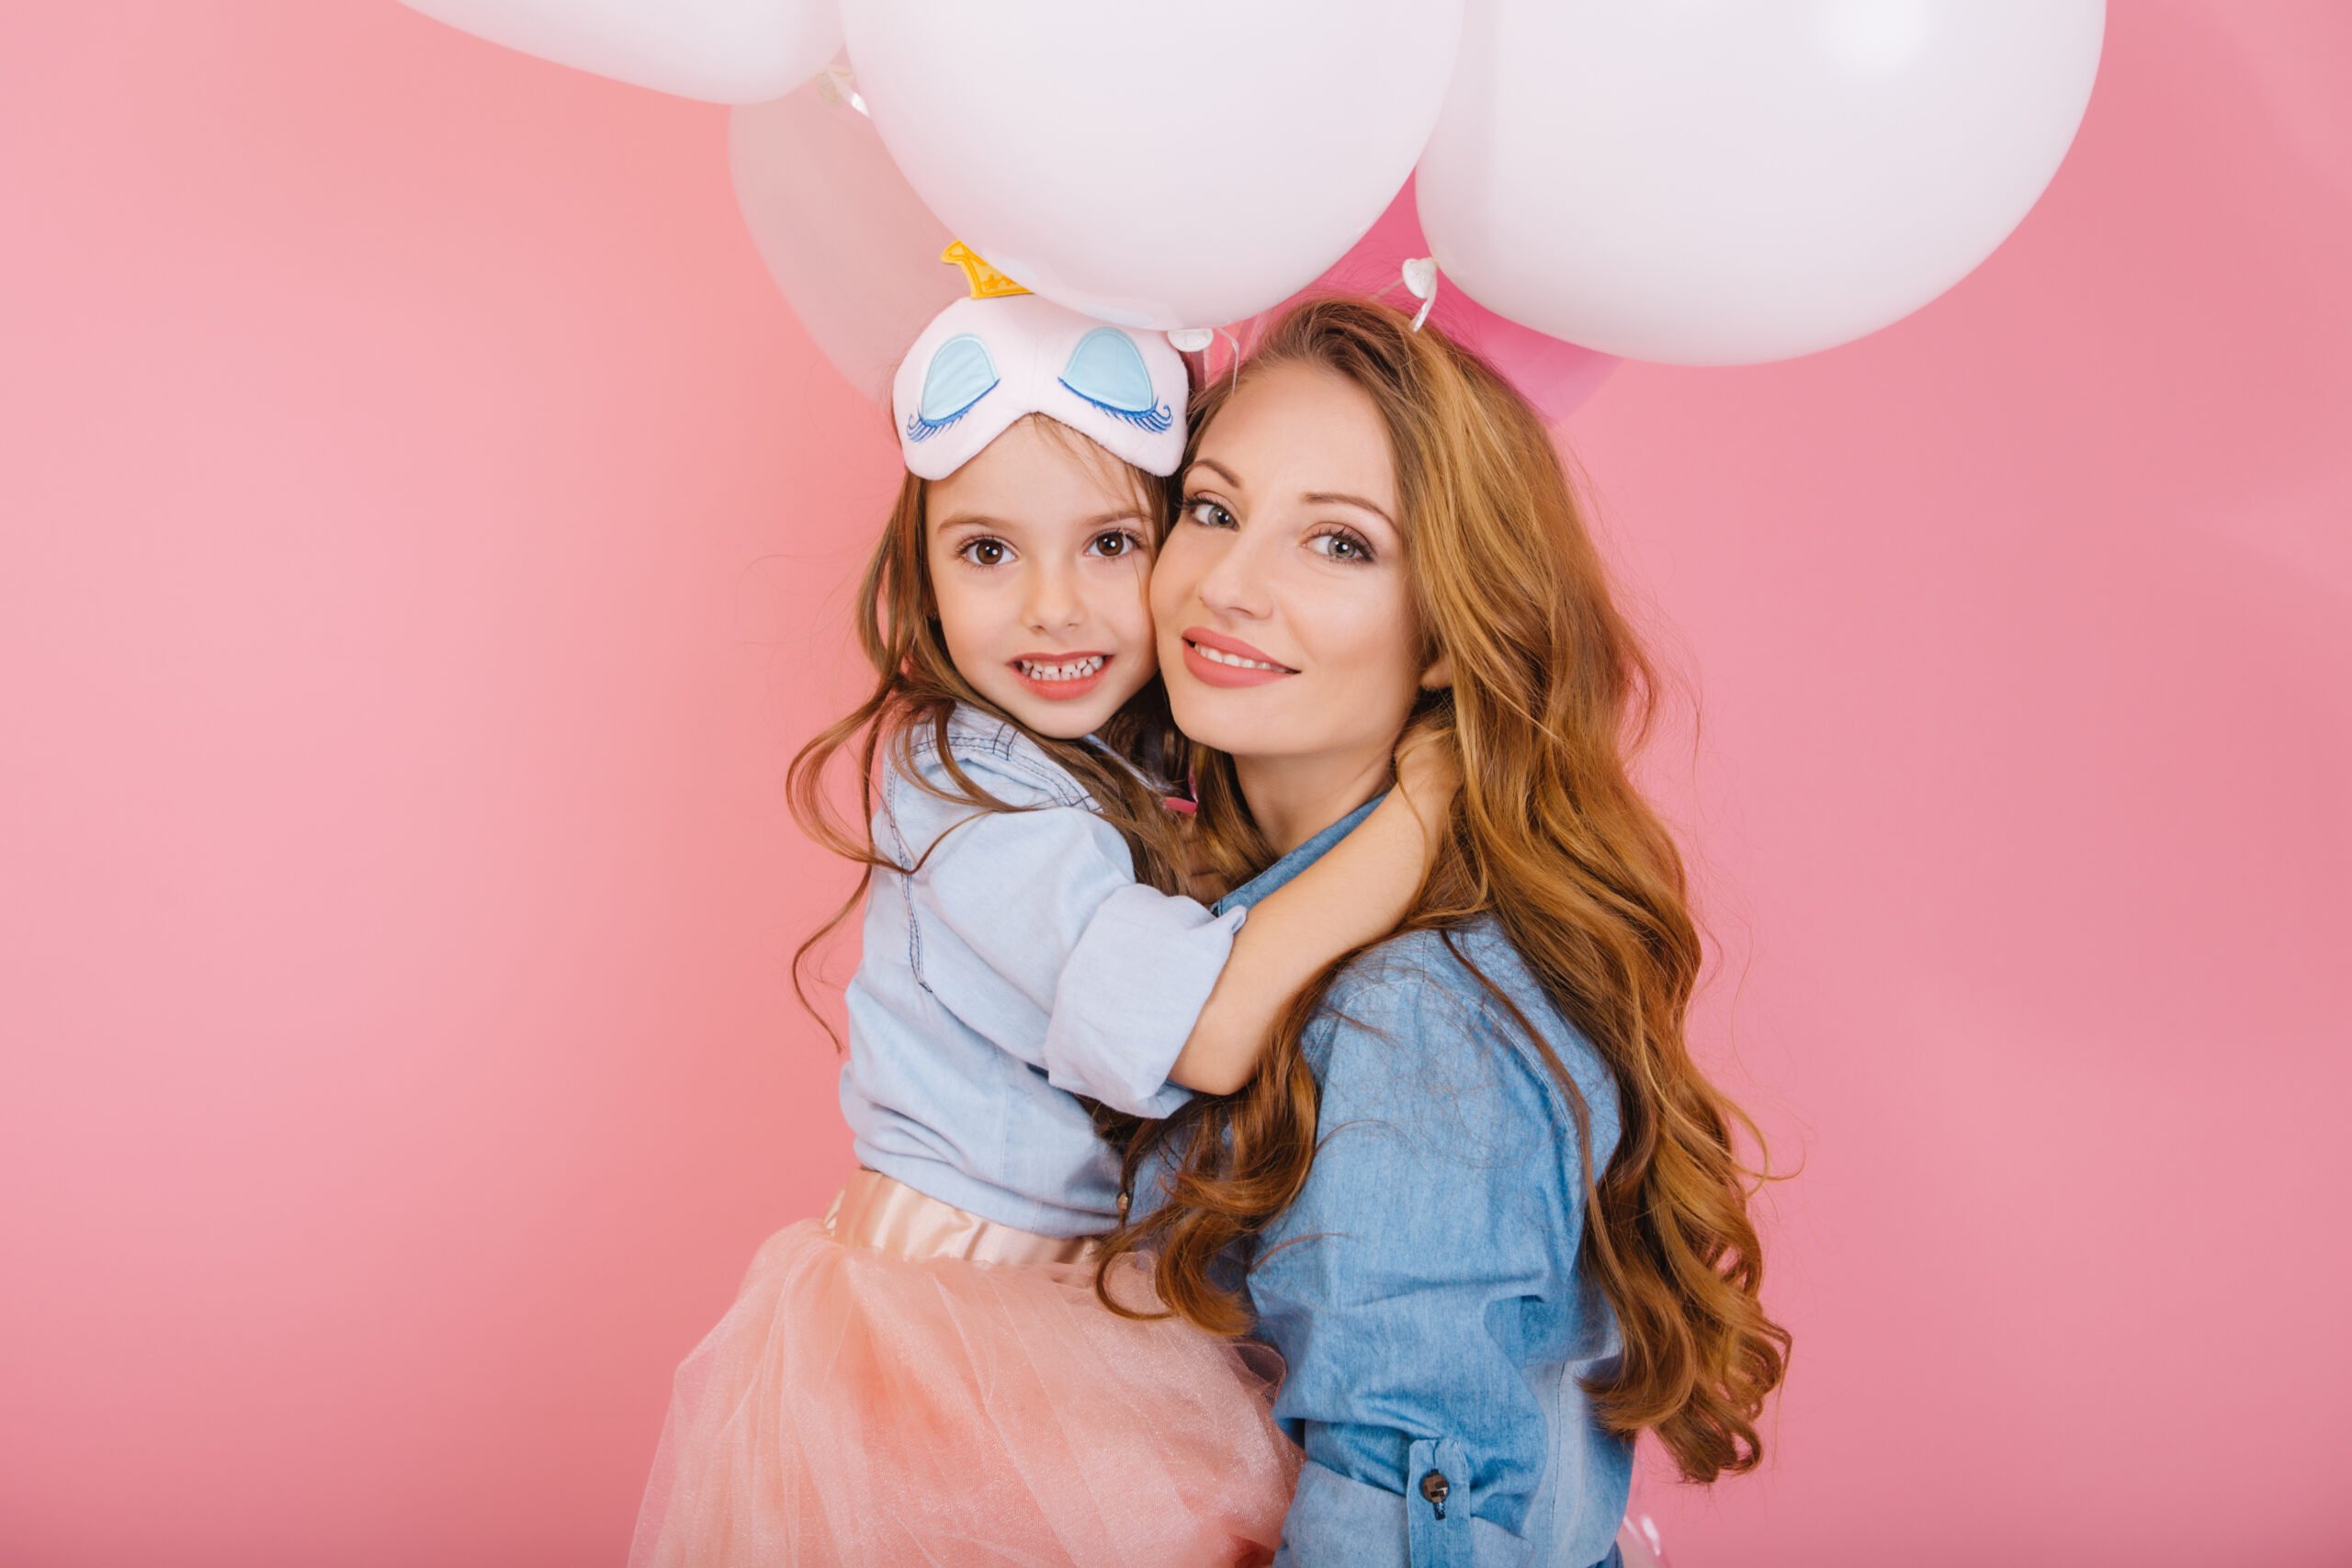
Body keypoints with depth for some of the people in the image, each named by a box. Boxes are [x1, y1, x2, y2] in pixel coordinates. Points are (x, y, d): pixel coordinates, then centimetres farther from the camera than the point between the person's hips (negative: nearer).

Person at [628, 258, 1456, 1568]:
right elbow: (1207, 1031, -32)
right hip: (975, 1319, -7)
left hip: (1112, 1299, 8)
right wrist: (1434, 785, -28)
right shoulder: (967, 795, -23)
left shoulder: (1158, 763, 4)